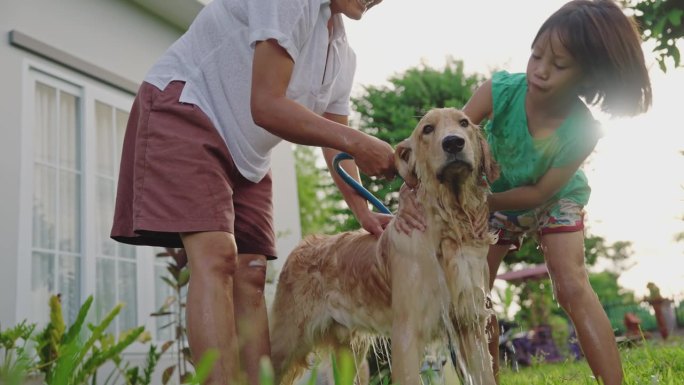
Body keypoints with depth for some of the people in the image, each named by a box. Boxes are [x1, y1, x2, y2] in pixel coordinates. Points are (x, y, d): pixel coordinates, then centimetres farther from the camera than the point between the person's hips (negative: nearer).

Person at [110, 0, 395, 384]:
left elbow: (335, 144, 11)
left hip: (247, 154, 9)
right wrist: (356, 141, -25)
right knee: (216, 257, -23)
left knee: (251, 277, -1)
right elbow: (267, 106, -25)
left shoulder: (344, 56, 9)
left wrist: (364, 211, -1)